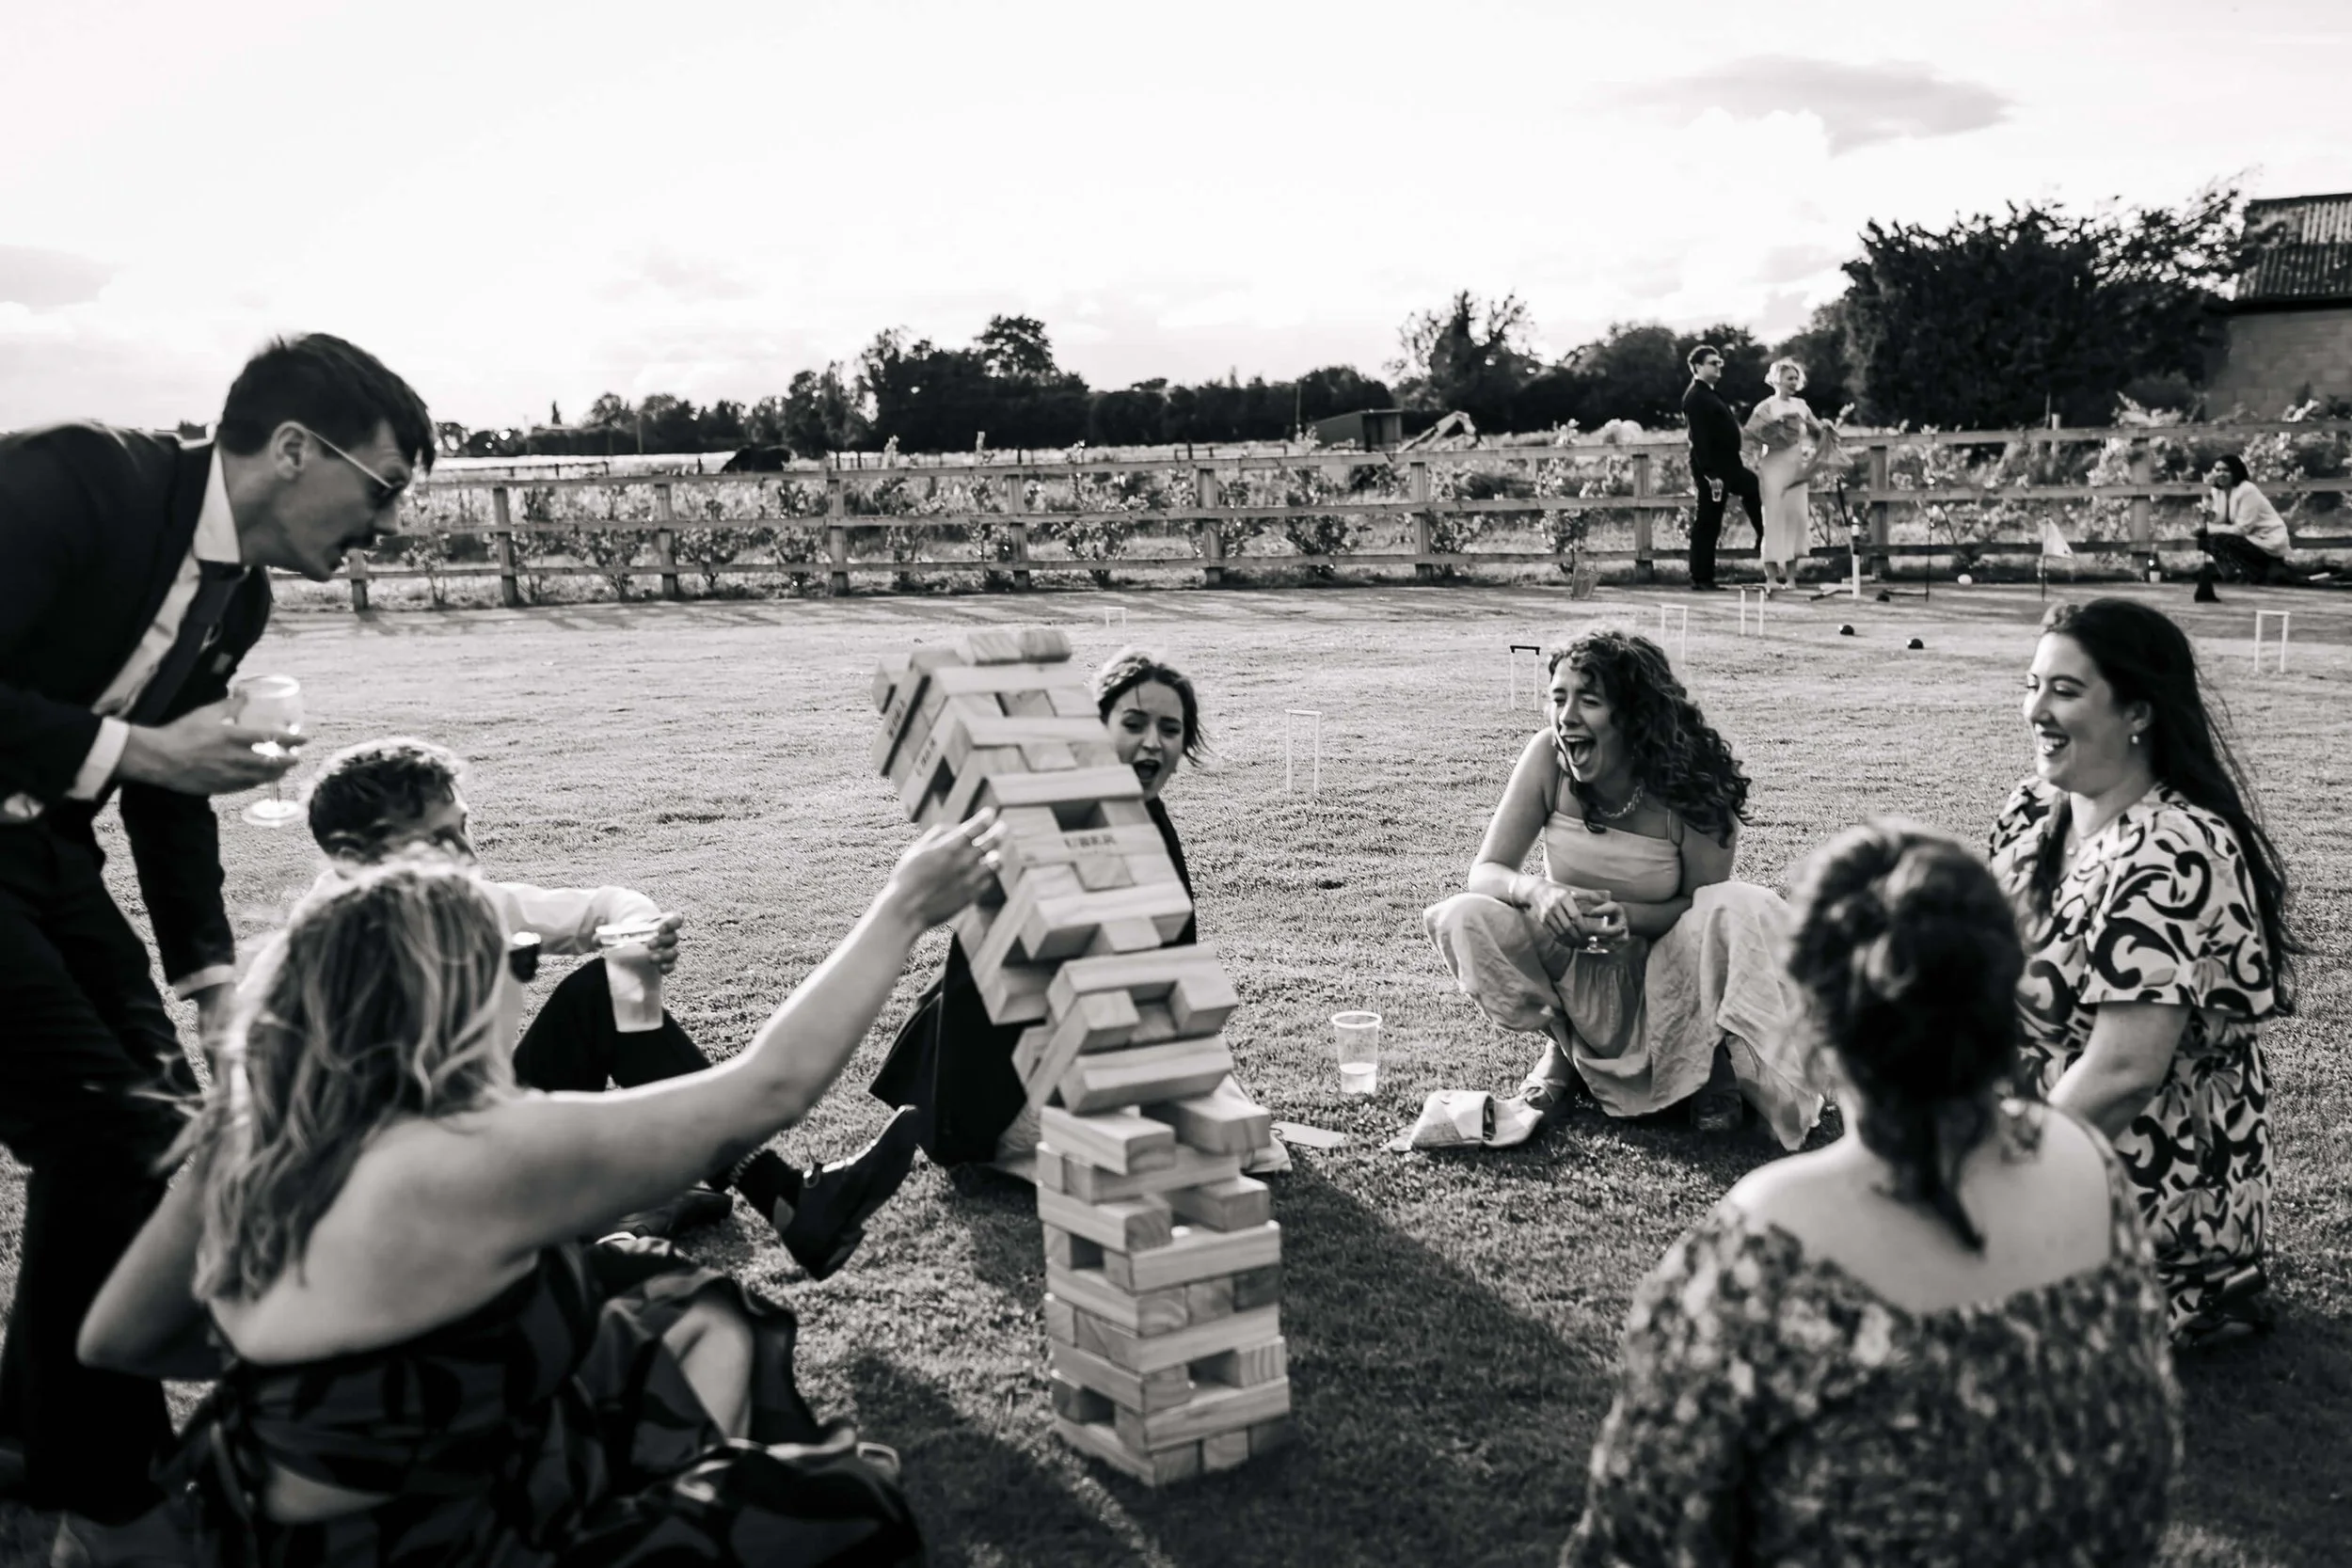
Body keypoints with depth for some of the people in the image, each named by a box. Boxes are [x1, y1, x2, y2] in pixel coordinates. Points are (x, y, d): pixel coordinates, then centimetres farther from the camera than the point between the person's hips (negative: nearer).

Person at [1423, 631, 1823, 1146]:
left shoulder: (1690, 787, -21)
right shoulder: (1547, 756, -16)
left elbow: (1703, 905, -11)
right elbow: (1486, 872, -14)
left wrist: (1628, 915, -32)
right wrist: (1538, 892, -38)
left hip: (1663, 974, -2)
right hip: (1572, 970, 2)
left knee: (1739, 910, -32)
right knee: (1467, 920, -25)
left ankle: (1713, 1059, -4)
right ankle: (1562, 1044, 1)